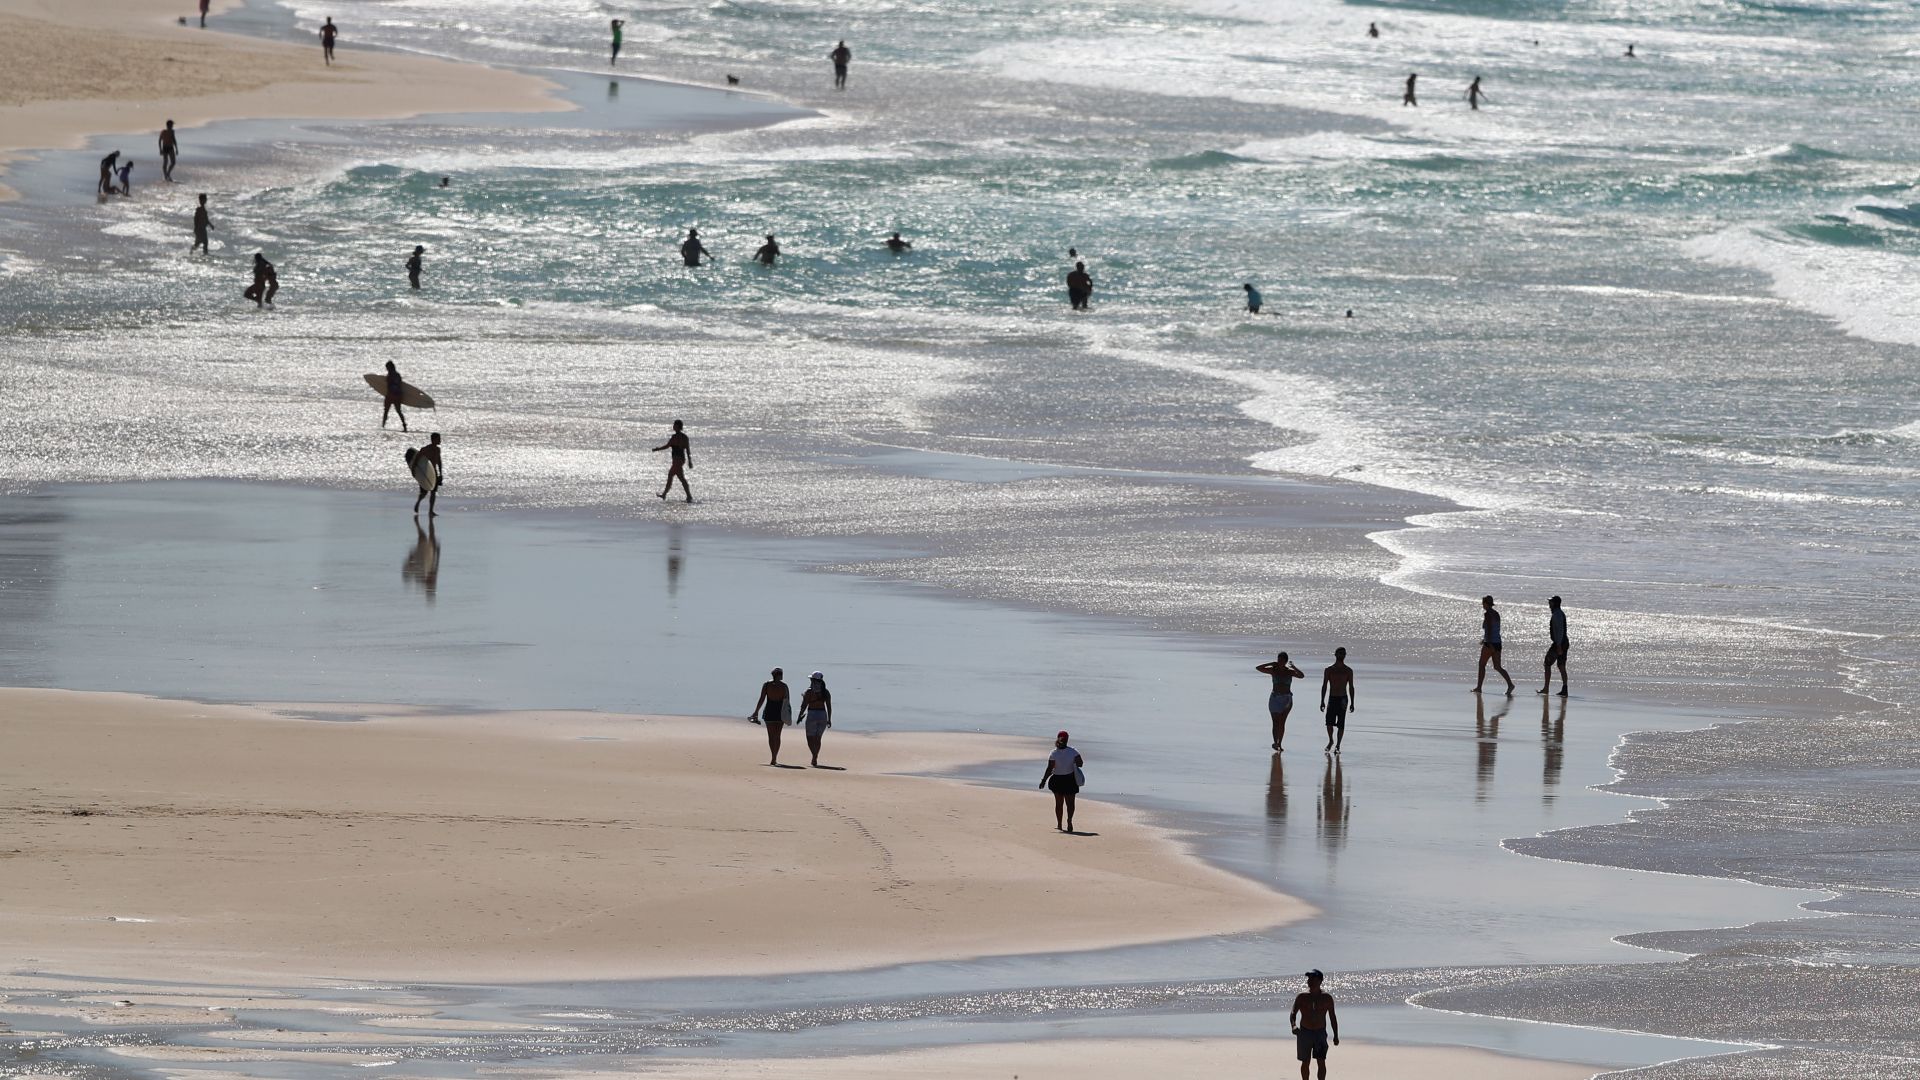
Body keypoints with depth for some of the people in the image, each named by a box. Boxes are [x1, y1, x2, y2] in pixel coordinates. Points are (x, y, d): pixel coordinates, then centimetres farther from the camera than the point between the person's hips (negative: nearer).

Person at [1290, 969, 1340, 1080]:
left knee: (1321, 1062, -11)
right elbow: (1292, 1013, -8)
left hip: (1320, 1033, -1)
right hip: (1304, 1032, 1)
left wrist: (1336, 1035, 5)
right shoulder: (1301, 997, -2)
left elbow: (1332, 1017, 7)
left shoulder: (1326, 998, -1)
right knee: (1305, 1062, 9)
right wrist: (1293, 1025, -30)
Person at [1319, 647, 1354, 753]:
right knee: (1329, 722, -12)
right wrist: (1322, 702, 0)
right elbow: (1324, 686, 6)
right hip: (1332, 699, 1)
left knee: (1341, 724, -4)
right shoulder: (1329, 670, 5)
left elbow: (1351, 687, 6)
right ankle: (1331, 741, 12)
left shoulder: (1348, 671, 4)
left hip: (1343, 700, -1)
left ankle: (1337, 745, 4)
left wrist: (1352, 703, 1)